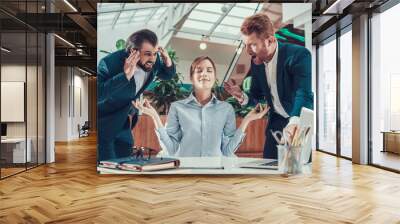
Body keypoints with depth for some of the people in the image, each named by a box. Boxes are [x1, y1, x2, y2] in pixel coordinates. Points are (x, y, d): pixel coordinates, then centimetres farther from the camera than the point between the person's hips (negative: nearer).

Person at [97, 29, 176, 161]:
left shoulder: (154, 60, -13)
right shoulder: (110, 63, -30)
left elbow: (167, 76, 6)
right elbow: (98, 93, -41)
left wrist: (168, 63, -17)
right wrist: (125, 75, -46)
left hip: (124, 121, 6)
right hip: (103, 121, -6)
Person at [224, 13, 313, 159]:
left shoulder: (299, 54, -22)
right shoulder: (256, 61, -3)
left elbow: (305, 94, -35)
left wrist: (294, 122, -53)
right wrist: (242, 97, -17)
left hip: (302, 121, -5)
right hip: (277, 123, 5)